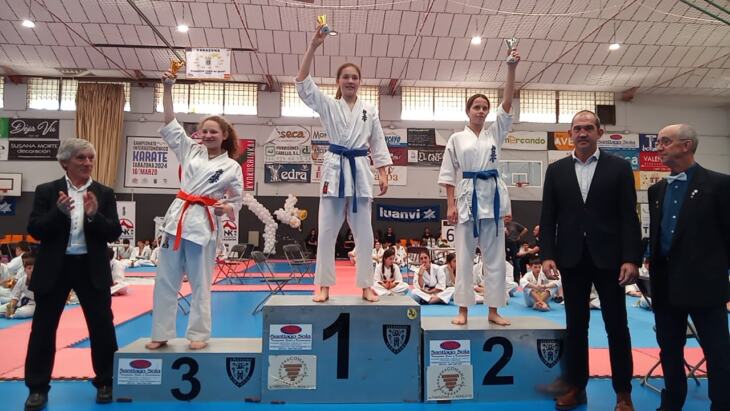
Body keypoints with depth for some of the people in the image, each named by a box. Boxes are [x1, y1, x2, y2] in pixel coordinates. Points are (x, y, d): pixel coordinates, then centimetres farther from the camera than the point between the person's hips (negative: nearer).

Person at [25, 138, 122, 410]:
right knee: (43, 327, 9)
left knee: (102, 325, 5)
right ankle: (38, 388, 27)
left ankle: (105, 382, 23)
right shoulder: (46, 191, 0)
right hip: (54, 268, 0)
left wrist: (94, 216, -21)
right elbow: (34, 230, -5)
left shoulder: (104, 193, 1)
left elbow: (114, 234, -4)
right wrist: (58, 212, -21)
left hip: (92, 268, 0)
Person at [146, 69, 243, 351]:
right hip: (178, 218, 4)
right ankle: (161, 334, 19)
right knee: (166, 280, 7)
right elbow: (170, 125, 10)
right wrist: (167, 88, 5)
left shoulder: (232, 167, 1)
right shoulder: (191, 151, 10)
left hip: (205, 223, -4)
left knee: (200, 283, 4)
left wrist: (225, 208, -17)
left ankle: (198, 334, 17)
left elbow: (236, 202, 5)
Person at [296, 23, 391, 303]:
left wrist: (383, 175, 4)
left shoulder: (369, 111, 11)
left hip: (360, 171, 1)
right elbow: (303, 83, -6)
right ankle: (324, 286, 12)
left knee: (364, 233, 4)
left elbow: (378, 145, 12)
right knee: (327, 232, 1)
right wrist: (313, 46, -12)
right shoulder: (328, 106, 7)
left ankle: (366, 286, 15)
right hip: (335, 170, -1)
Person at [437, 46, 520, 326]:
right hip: (467, 198, -2)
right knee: (464, 257, 2)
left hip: (492, 197, 3)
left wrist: (512, 69, -9)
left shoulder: (495, 133, 11)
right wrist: (450, 205, -6)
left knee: (495, 256, 5)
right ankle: (463, 310, 12)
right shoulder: (456, 139, 5)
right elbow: (449, 175, 2)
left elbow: (507, 103, 0)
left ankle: (493, 311, 16)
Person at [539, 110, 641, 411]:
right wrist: (547, 255, -5)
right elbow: (548, 217, 4)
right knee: (575, 326, 10)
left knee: (617, 326, 7)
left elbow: (629, 217, -3)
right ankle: (576, 387, 22)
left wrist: (631, 259, -11)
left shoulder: (619, 167, 2)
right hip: (572, 260, 2)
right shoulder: (556, 170, 7)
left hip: (609, 259, -1)